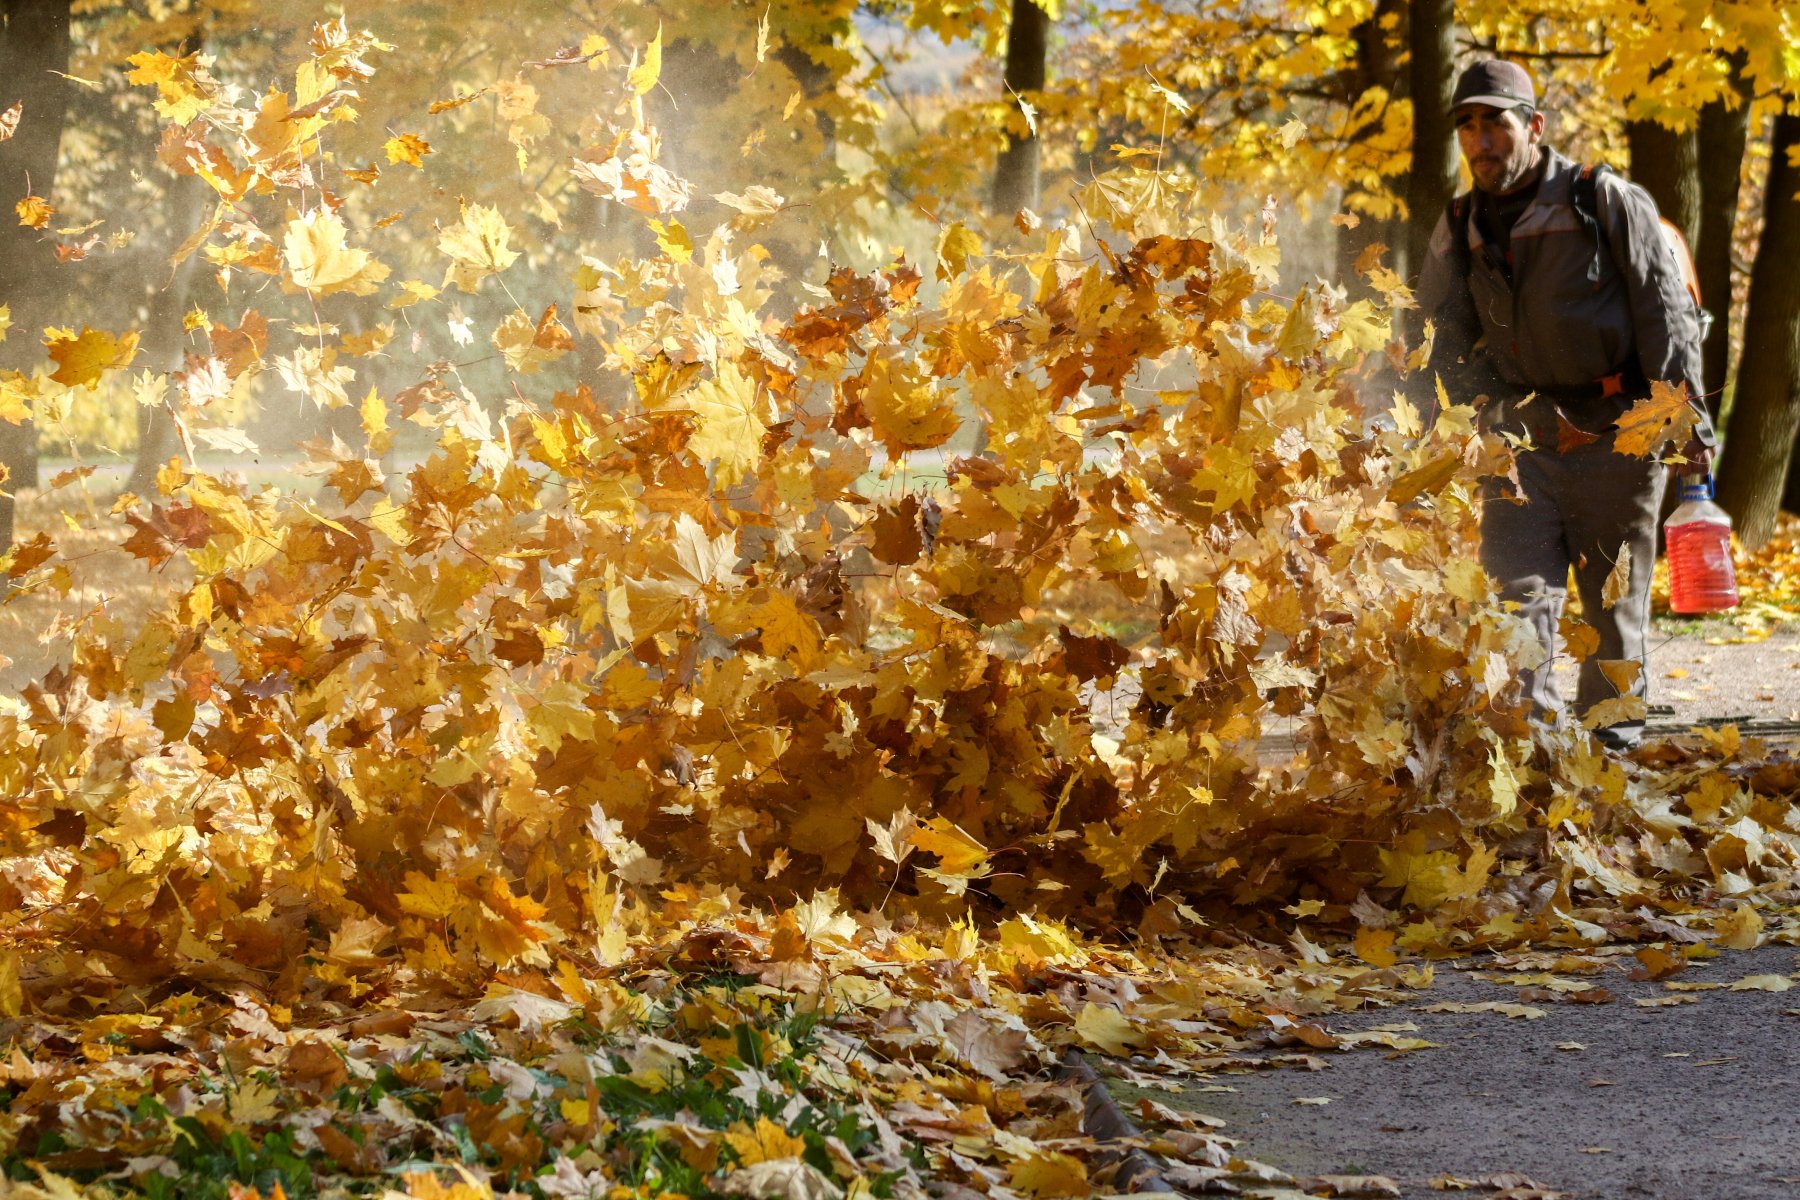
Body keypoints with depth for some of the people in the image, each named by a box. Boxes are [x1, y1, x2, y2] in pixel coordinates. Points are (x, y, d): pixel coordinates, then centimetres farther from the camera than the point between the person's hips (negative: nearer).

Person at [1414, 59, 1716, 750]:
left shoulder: (1608, 202, -4)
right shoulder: (1459, 232, 9)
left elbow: (1666, 312, -6)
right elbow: (1446, 344, 16)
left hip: (1619, 437, -3)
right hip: (1519, 440, 3)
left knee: (1615, 602, 4)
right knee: (1520, 592, -10)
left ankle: (1611, 751, 13)